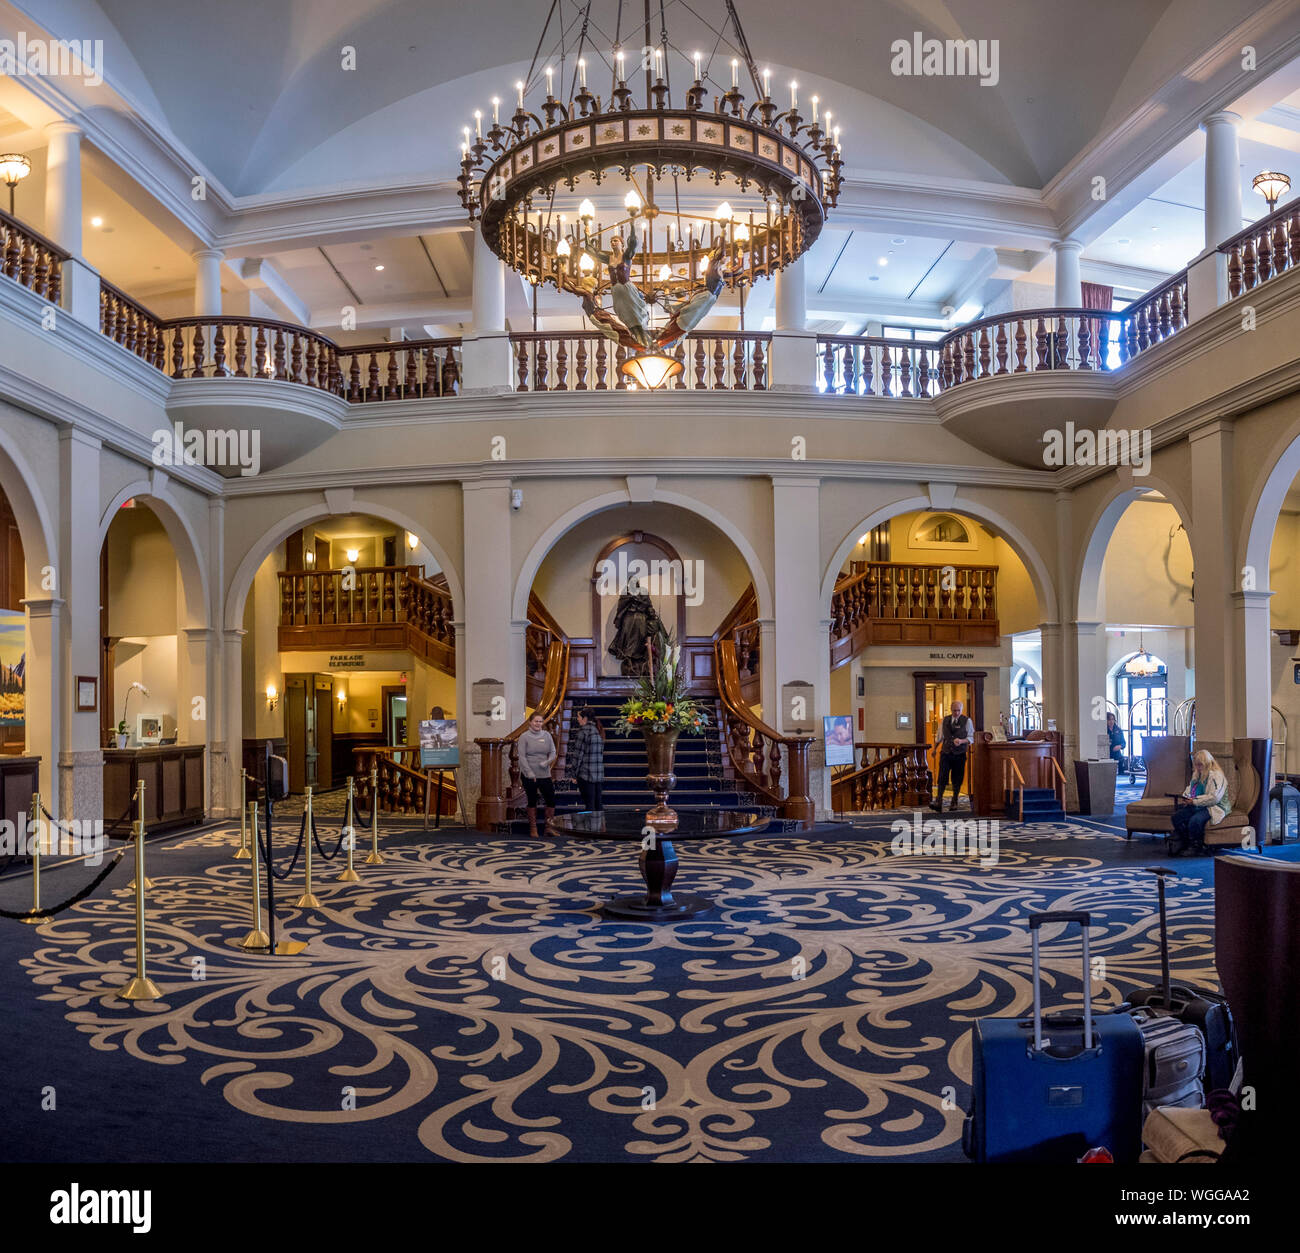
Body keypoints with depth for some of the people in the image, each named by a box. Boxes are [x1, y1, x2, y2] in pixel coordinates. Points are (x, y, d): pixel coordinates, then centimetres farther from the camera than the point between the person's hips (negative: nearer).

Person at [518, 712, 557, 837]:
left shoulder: (547, 735, 6)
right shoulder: (524, 737, -4)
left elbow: (553, 752, 8)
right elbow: (522, 756, -8)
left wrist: (547, 762, -13)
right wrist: (529, 772, -16)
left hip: (544, 774, 3)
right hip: (529, 775, -3)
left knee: (551, 800, 1)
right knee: (532, 801, 6)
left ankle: (547, 827, 16)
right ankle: (533, 828, 18)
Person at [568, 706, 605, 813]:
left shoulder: (583, 731, -11)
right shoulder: (598, 731, 13)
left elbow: (578, 754, -11)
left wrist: (574, 774, -6)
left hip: (586, 774, -7)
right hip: (599, 774, 7)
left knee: (589, 805, -5)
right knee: (598, 804, 11)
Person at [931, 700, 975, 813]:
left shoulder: (967, 721, 0)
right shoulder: (945, 720, 9)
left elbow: (971, 738, -2)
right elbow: (940, 736, 19)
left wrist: (962, 741, -21)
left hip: (959, 754, -1)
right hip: (945, 753, 1)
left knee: (957, 780, 5)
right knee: (942, 778, -11)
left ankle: (954, 802, 21)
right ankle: (938, 802, -17)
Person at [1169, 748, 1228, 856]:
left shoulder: (1216, 775, -12)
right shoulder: (1197, 774, 17)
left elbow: (1214, 797, -22)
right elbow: (1190, 788, 28)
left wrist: (1195, 801, -23)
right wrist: (1185, 798, 4)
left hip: (1213, 808, -9)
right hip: (1197, 807, 9)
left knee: (1194, 820, -34)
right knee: (1177, 817, -13)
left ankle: (1196, 847, -13)